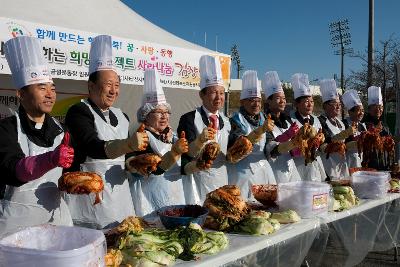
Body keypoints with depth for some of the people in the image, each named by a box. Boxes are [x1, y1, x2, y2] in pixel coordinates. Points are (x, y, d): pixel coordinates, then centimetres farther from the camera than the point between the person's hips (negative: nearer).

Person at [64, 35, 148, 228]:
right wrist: (128, 144, -40)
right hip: (89, 198, -7)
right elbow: (93, 148, -26)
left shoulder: (121, 117, 13)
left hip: (120, 196, 7)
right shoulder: (79, 112, -9)